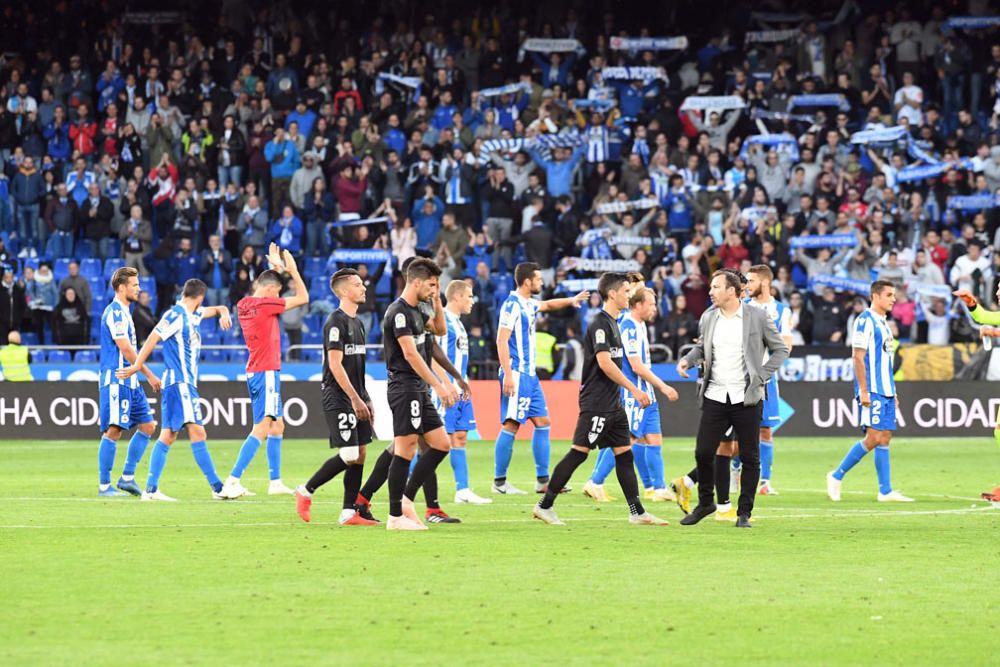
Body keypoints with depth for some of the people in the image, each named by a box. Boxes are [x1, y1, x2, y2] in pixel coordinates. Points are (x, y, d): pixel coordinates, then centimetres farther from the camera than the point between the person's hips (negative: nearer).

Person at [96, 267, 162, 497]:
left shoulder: (123, 312, 18)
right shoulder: (115, 312, -13)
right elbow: (125, 349, -17)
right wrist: (149, 375, -13)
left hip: (130, 381, 10)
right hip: (116, 380, -10)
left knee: (147, 426, 9)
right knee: (113, 431, -9)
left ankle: (127, 477, 13)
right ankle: (104, 486, -5)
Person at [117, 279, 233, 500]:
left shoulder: (192, 315, 17)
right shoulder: (175, 315, -10)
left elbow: (216, 309, 31)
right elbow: (153, 339, -12)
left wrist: (223, 313, 7)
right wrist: (137, 366, -10)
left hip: (186, 383, 10)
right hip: (179, 382, -10)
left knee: (168, 436, 6)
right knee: (197, 432, -14)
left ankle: (151, 489, 4)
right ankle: (217, 487, -20)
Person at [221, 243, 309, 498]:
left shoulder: (244, 305, 9)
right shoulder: (264, 305, -14)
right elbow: (303, 298, -7)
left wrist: (277, 269, 27)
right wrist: (292, 271, 2)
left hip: (255, 372, 10)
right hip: (266, 372, -10)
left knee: (277, 427, 17)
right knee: (261, 429, -12)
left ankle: (275, 482, 20)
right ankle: (232, 482, -20)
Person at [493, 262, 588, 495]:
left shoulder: (528, 305, 15)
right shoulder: (512, 305, -12)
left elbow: (548, 304, 40)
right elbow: (502, 340, -18)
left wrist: (570, 300, 29)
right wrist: (508, 375, -24)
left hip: (530, 375, 10)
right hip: (516, 374, -10)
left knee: (542, 422, 8)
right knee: (511, 425, -9)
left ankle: (542, 480, 10)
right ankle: (499, 481, -4)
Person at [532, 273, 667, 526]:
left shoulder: (612, 323, 16)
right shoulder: (600, 324, -14)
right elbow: (604, 362, -22)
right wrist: (634, 389, -21)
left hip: (612, 404, 10)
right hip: (596, 403, -10)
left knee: (624, 453, 7)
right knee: (579, 453, -8)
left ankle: (637, 512, 9)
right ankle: (544, 506, -3)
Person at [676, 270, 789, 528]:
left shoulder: (757, 317, -4)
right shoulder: (708, 318, 7)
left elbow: (780, 350, 3)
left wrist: (761, 377, -6)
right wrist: (687, 360, 1)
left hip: (746, 398, -3)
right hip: (715, 397, 3)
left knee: (750, 458, 2)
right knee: (703, 453, -1)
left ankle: (744, 513, 11)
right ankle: (705, 503, 19)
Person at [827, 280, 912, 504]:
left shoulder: (883, 323, 18)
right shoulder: (865, 321, -9)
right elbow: (858, 357, -14)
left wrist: (893, 393, 21)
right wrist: (864, 391, -19)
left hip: (885, 391, 9)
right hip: (872, 391, -9)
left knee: (884, 438, 5)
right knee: (873, 437, -12)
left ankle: (886, 491, 5)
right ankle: (837, 476, -2)